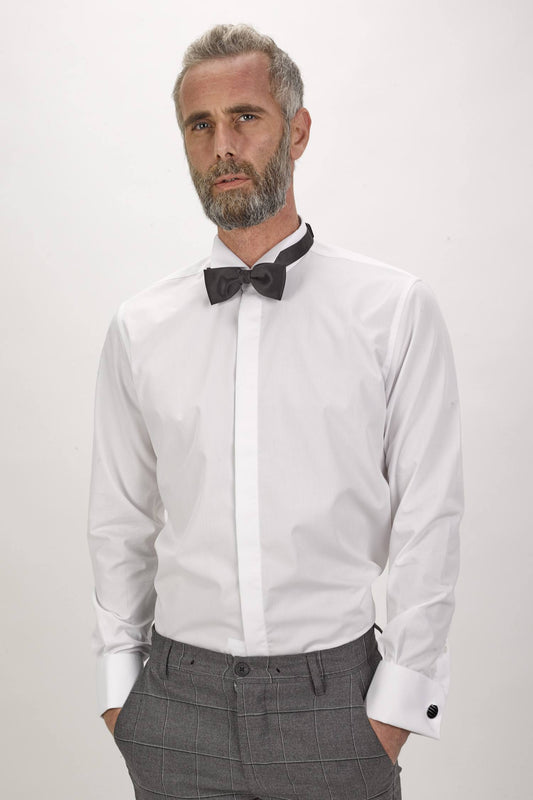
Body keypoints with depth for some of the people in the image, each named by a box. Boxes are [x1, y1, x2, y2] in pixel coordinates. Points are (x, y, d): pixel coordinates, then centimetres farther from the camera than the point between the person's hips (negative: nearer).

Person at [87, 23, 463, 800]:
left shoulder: (396, 310, -5)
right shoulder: (138, 329, 3)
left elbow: (429, 518, -5)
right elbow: (120, 523, 8)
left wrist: (396, 704, -6)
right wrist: (118, 686, 6)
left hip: (334, 699, -2)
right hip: (177, 703, 2)